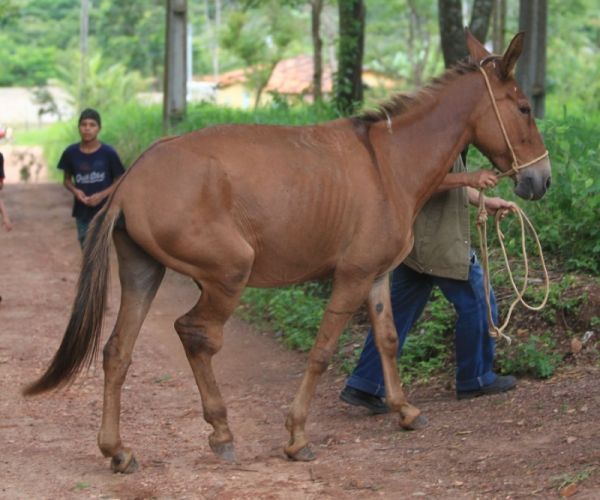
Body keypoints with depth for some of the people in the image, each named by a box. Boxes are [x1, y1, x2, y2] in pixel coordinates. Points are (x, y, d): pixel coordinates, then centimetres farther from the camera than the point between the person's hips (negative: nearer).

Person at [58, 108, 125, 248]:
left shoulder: (108, 153, -10)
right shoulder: (71, 153, -3)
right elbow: (67, 179, 11)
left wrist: (102, 195, -17)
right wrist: (75, 191, -11)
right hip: (82, 211, 3)